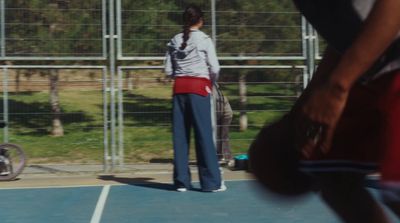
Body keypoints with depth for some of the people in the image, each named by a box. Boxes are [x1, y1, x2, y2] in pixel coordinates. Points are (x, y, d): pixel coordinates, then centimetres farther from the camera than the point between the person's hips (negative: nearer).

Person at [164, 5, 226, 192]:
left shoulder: (174, 41, 8)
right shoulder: (204, 39, -4)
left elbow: (168, 71, 7)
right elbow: (214, 68, -6)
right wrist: (211, 82, 12)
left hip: (180, 87, 4)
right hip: (199, 87, -4)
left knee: (180, 135, 6)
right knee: (204, 134, -1)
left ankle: (181, 181, 9)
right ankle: (212, 182, 3)